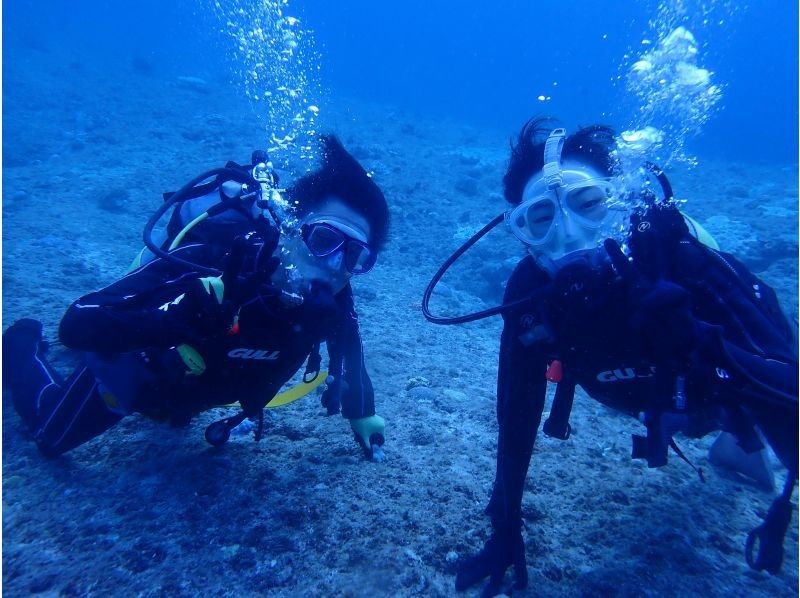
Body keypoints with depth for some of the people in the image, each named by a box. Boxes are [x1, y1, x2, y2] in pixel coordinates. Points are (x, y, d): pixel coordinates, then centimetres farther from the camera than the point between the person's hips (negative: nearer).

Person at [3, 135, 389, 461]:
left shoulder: (330, 297, -29)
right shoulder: (215, 257, -45)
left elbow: (346, 344, -6)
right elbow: (77, 325, -42)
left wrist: (362, 414, 0)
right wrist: (184, 316, -59)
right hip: (136, 372, -4)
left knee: (173, 412, 38)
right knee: (51, 438, 22)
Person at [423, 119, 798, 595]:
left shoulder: (688, 264, -40)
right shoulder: (530, 293, -31)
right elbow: (518, 414, -22)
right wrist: (506, 530, -18)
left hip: (747, 388, -2)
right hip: (662, 404, 3)